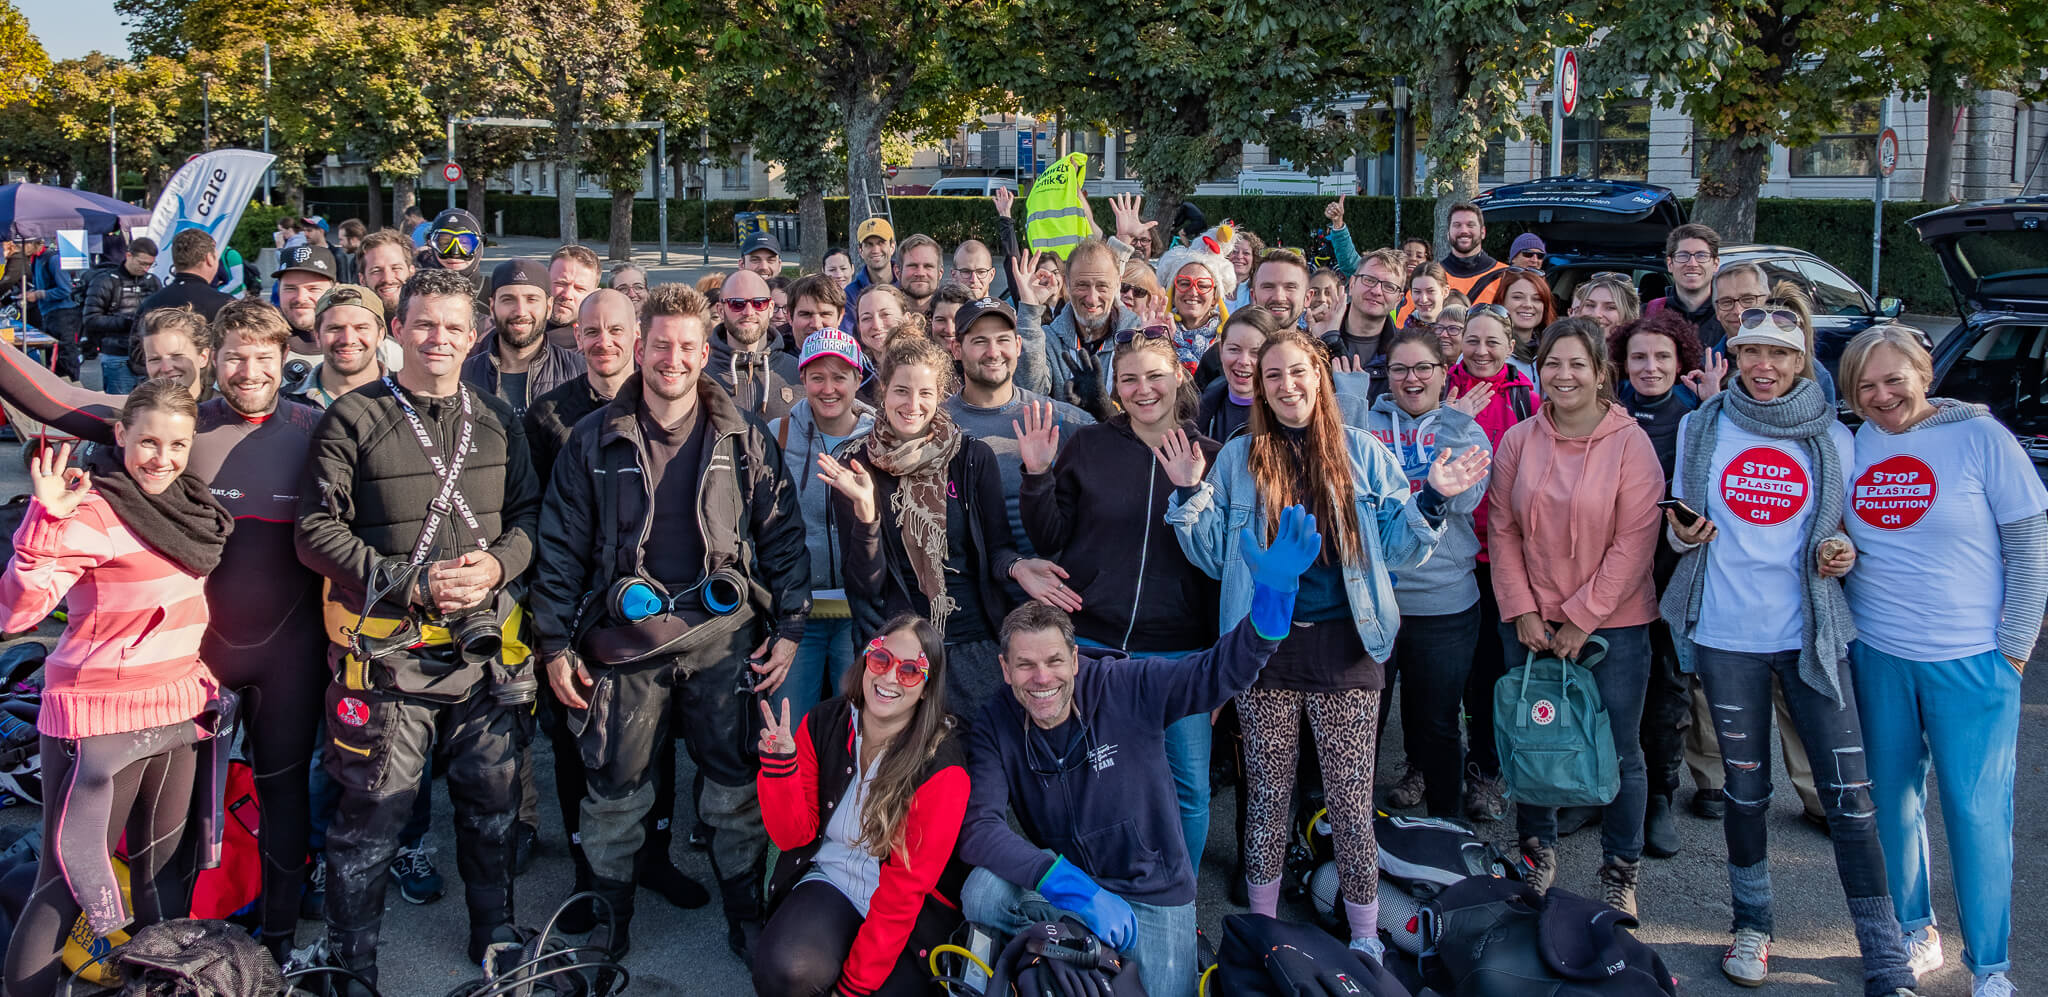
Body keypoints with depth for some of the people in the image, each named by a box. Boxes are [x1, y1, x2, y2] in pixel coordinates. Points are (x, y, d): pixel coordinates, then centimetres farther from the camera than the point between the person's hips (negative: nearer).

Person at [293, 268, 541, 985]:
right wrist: (413, 582, -15)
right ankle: (351, 962, 22)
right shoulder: (354, 420, -3)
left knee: (493, 803, 14)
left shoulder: (498, 422, 11)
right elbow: (318, 531, -7)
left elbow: (530, 514, 14)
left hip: (488, 649, 4)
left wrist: (499, 562, -8)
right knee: (373, 814, 3)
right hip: (389, 651, -4)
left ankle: (496, 937, 34)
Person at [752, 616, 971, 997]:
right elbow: (794, 836, -2)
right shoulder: (823, 723, -3)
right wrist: (781, 764, -20)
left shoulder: (942, 767, -15)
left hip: (914, 909, -1)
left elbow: (906, 886, -15)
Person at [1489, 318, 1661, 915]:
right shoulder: (1518, 442, 2)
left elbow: (1634, 544, -10)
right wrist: (1523, 612, -5)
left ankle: (1620, 870, 21)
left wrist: (1581, 619, -11)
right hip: (1529, 622, 3)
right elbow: (1502, 531, 3)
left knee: (1619, 752, 5)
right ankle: (1537, 852, 29)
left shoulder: (1630, 443, -7)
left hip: (1613, 623, -2)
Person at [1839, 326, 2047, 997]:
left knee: (1977, 811, -1)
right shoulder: (1851, 446, 4)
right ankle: (1915, 933, 29)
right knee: (1893, 798, 12)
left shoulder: (1981, 437, -6)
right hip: (1876, 656, 4)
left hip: (1971, 661, -3)